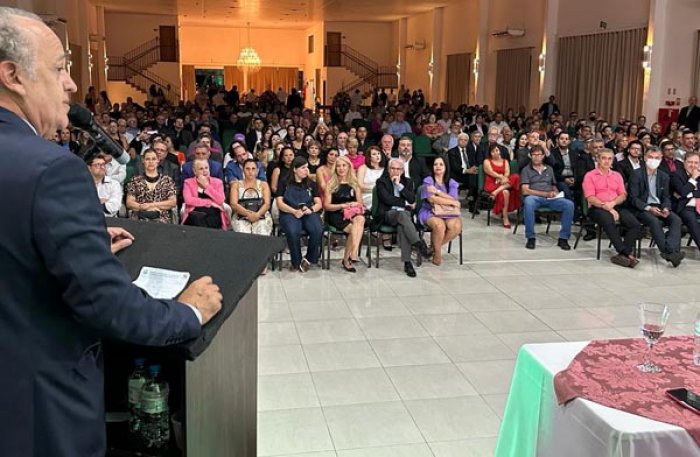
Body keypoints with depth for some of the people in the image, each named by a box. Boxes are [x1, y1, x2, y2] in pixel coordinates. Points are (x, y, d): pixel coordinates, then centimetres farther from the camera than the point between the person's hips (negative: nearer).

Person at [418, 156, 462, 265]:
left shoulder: (451, 183, 13)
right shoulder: (428, 181, 3)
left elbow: (454, 199, -4)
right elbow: (431, 199, -11)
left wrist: (437, 192, -13)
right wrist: (452, 202, -6)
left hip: (448, 213, 3)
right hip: (430, 212, -3)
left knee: (457, 226, -30)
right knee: (439, 225, -37)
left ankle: (434, 247, -6)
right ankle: (437, 252, -9)